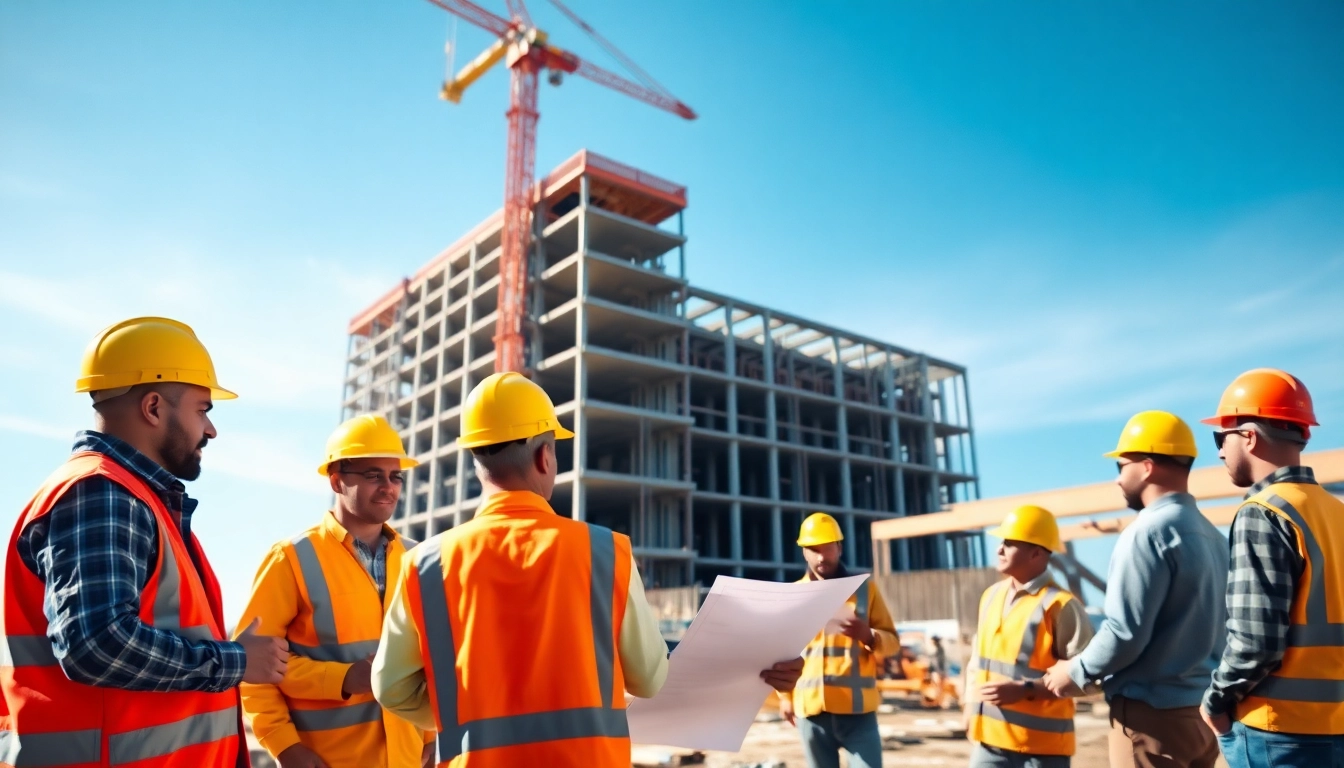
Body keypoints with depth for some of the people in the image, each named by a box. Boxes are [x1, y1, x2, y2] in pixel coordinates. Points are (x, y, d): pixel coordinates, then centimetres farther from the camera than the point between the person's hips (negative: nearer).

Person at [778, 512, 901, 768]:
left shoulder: (865, 588, 4)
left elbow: (892, 642, 3)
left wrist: (868, 636, -18)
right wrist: (785, 695, 10)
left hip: (857, 707, -2)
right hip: (811, 708, 2)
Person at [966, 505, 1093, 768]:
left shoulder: (1059, 605, -14)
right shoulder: (991, 596, 9)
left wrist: (1025, 689, -22)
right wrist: (971, 706, 9)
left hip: (1041, 744, -7)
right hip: (990, 738, 7)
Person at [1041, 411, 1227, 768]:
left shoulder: (1148, 531, -17)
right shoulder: (1212, 535, 8)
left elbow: (1126, 631, -20)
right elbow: (1200, 628, 15)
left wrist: (1077, 672, -3)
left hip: (1153, 713, -8)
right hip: (1202, 708, 8)